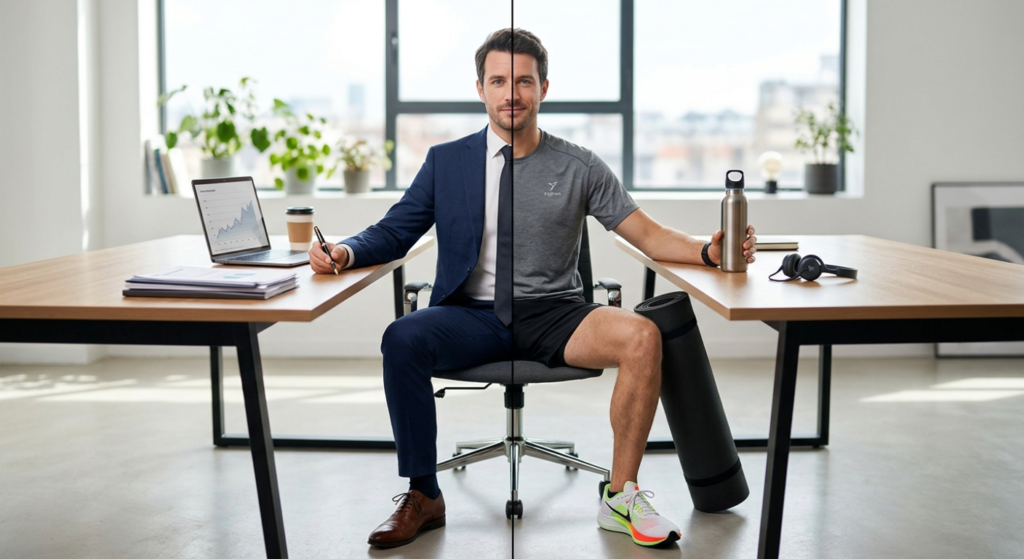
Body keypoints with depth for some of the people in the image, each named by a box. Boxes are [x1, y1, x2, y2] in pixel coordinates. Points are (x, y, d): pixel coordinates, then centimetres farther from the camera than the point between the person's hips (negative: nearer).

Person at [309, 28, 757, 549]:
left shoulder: (579, 168, 7)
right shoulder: (446, 160, 9)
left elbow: (649, 235, 3)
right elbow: (393, 232, 8)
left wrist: (708, 249, -16)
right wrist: (345, 251, -13)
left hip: (553, 317, 0)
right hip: (473, 316, 0)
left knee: (642, 336, -27)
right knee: (402, 339, -30)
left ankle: (621, 496, -14)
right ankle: (423, 496, -16)